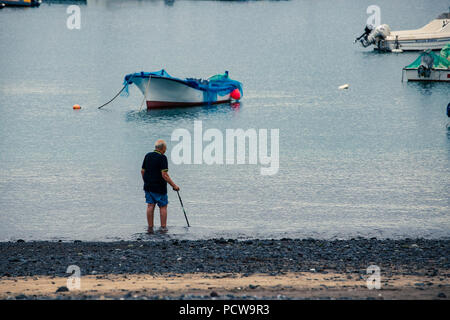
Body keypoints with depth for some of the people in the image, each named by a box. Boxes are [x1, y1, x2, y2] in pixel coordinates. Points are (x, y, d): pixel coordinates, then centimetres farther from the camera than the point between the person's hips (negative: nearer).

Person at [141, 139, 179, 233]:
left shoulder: (148, 156, 7)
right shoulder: (162, 158, -15)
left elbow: (142, 171, 12)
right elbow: (164, 175, -20)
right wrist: (174, 185, -14)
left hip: (148, 186, 6)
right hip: (159, 187, -6)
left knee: (150, 206, 6)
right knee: (163, 206, 5)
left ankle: (150, 227, 5)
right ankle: (163, 227, 6)